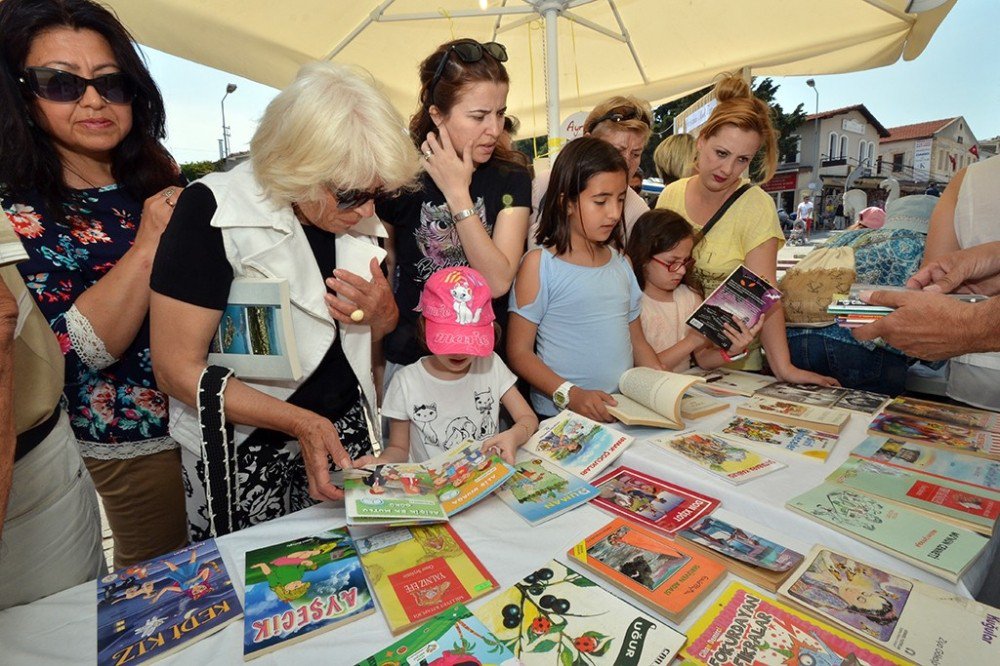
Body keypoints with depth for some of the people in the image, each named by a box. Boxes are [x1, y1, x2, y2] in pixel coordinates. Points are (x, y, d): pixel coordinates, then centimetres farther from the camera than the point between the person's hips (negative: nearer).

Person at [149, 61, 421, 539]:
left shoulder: (357, 215, -1)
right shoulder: (214, 211, -18)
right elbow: (177, 369, -17)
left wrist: (382, 312, -13)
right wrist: (303, 423, -25)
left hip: (348, 434, 5)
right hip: (246, 451, -4)